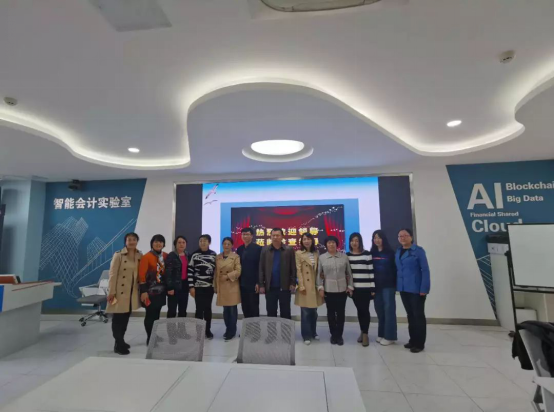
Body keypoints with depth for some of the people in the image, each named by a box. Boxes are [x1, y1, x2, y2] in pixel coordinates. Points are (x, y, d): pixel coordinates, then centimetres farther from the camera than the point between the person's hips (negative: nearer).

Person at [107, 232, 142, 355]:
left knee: (126, 317, 15)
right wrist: (111, 292, -13)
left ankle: (121, 341, 30)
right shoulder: (118, 255, -11)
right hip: (120, 291, -5)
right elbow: (113, 274, -11)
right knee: (118, 318, 3)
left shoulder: (140, 256, 2)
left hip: (133, 292, 5)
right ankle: (118, 345, 13)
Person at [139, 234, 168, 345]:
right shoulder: (146, 257, -11)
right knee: (150, 315, 4)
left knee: (157, 314, 15)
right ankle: (149, 338, 18)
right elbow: (142, 275, -13)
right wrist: (143, 291, -16)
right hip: (150, 291, -5)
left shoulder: (165, 256, 5)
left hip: (161, 290, 5)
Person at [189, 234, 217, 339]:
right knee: (199, 309, 3)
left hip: (210, 286, 2)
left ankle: (208, 330, 25)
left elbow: (216, 270, 8)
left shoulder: (214, 255, 3)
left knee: (208, 308, 11)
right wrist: (191, 286, -7)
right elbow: (190, 271, -4)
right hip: (198, 287, -2)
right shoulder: (195, 255, -4)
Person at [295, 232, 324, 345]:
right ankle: (306, 336, 14)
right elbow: (298, 271, -8)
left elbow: (318, 270, 11)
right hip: (305, 286, -4)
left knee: (314, 311, 14)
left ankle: (313, 333, 30)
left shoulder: (316, 253, 8)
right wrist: (301, 286, -13)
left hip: (315, 286, 4)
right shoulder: (299, 254, -5)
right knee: (305, 312, 1)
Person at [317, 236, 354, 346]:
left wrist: (350, 286, 1)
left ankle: (339, 335, 21)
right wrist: (320, 287, -4)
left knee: (341, 313, 6)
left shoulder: (344, 256, 1)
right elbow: (319, 274, 1)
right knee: (331, 313, 9)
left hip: (342, 289, 0)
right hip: (328, 290, 0)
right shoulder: (322, 257, -1)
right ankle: (333, 334, 25)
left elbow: (349, 273, 5)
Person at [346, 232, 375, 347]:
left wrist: (373, 288, -6)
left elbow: (371, 271, -5)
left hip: (366, 287, -3)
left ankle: (365, 334, 14)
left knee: (365, 310, 0)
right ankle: (362, 332, 27)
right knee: (359, 310, 11)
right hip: (354, 288, 3)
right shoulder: (347, 255, 6)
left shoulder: (367, 254, -4)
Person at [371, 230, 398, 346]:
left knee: (389, 309, 1)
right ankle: (381, 334, 22)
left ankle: (389, 336, 9)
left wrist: (395, 284, -10)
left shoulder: (390, 252, -3)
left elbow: (395, 268, -4)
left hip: (388, 285, -3)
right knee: (379, 310, 9)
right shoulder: (372, 253, 5)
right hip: (376, 286, 3)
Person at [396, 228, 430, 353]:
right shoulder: (398, 252, 9)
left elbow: (425, 270, -12)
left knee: (418, 315, 5)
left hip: (416, 289, -6)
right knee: (410, 315, 16)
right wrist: (397, 286, 4)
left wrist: (424, 288, -17)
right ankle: (413, 340, 29)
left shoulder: (418, 250, -10)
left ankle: (419, 343, 16)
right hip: (403, 289, 6)